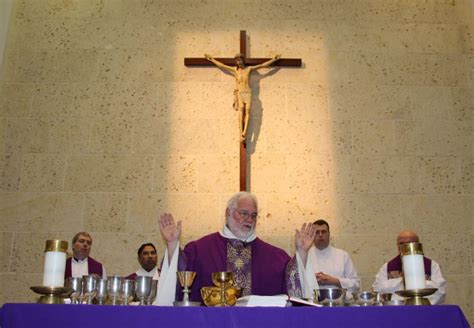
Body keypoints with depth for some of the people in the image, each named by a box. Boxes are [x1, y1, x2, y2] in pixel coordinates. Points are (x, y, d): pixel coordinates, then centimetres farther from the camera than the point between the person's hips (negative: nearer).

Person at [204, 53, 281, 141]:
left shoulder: (249, 69, 11)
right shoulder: (234, 70, 13)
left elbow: (262, 65, 14)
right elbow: (221, 65, 19)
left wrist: (274, 59, 14)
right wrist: (211, 59, 22)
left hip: (247, 93, 0)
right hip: (239, 93, 0)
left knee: (247, 111, -17)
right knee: (241, 110, -21)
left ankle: (244, 132, -30)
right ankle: (241, 133, -28)